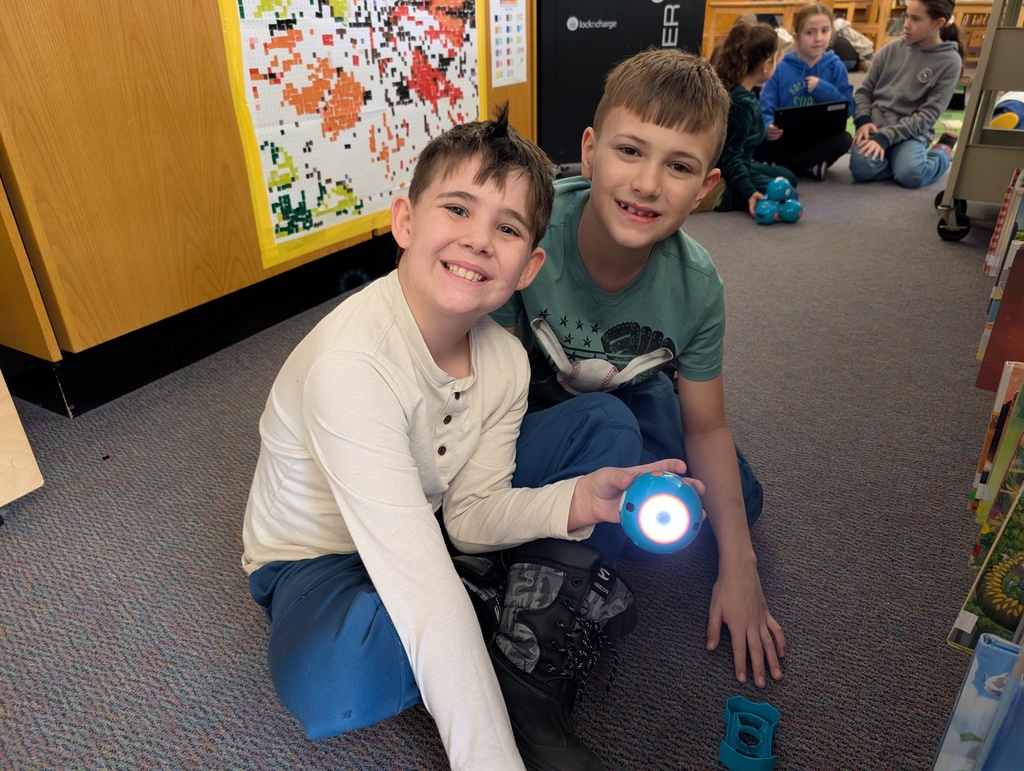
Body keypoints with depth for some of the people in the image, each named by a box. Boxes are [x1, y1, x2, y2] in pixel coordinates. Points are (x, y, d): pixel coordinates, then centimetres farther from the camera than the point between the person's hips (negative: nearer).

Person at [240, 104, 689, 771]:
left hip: (434, 526, 5)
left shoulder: (505, 360, -13)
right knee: (333, 687, -40)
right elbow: (422, 588, -39)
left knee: (606, 423, -2)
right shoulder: (350, 366, -36)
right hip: (319, 558, -4)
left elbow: (470, 516, -10)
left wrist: (574, 501, -29)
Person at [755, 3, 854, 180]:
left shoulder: (836, 67, 2)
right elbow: (766, 109, -7)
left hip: (820, 139, 2)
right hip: (785, 139, -1)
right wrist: (769, 128, -31)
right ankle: (810, 167, -14)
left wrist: (824, 90, -19)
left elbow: (849, 108, -3)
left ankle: (778, 167, -19)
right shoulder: (781, 68, -2)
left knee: (844, 140, -30)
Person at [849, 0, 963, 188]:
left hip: (911, 132, -1)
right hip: (875, 126, 1)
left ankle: (943, 151, 5)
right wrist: (863, 121, -12)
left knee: (910, 175, -31)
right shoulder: (892, 49, 4)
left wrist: (885, 137, -22)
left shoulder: (949, 61, -4)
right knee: (863, 168, -32)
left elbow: (927, 115, -10)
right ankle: (897, 158, 3)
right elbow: (863, 91, 9)